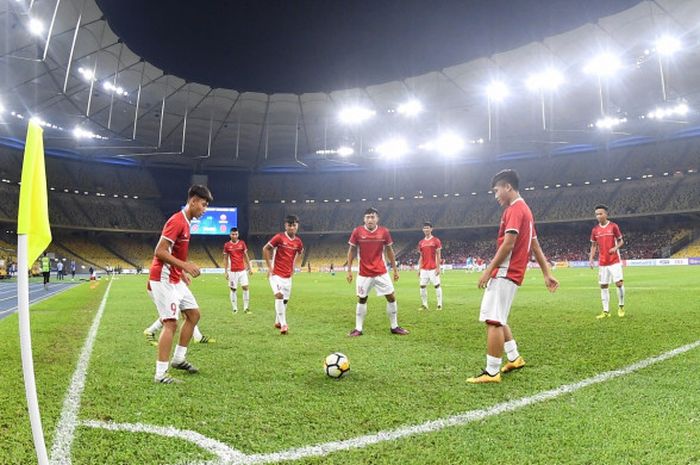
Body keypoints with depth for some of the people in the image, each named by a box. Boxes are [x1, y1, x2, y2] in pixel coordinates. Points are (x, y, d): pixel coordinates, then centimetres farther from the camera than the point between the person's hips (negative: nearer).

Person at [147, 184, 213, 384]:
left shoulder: (185, 222, 13)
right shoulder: (177, 221, -18)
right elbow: (159, 251, -23)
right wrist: (185, 265, -27)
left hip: (175, 280, 10)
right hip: (163, 280, -10)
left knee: (194, 313, 13)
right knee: (171, 323, -11)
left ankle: (178, 358, 23)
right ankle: (160, 374, -4)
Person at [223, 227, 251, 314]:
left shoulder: (242, 243, 3)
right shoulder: (227, 245, 0)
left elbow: (246, 256, 9)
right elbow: (226, 259, 5)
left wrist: (249, 267, 5)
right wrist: (226, 271, 1)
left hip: (242, 270, 1)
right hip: (232, 271, -1)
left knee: (245, 287, -6)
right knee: (233, 289, 3)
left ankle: (246, 307, 2)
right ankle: (235, 308, 13)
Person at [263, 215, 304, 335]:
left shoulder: (298, 241, 2)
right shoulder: (279, 237, -12)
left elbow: (300, 252, 23)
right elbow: (265, 249, -6)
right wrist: (269, 266, -8)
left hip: (288, 275, 5)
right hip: (276, 274, -5)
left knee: (285, 300, 11)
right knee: (279, 295, -21)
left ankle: (278, 322, 31)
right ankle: (283, 324, -16)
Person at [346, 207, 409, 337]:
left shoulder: (384, 232, -4)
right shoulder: (357, 231, -7)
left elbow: (389, 251, 7)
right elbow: (351, 251, 1)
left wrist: (395, 269, 7)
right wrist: (349, 270, -2)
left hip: (381, 272, 1)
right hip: (364, 273, -1)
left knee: (391, 297, 3)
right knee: (361, 299, 6)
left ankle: (394, 327, 18)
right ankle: (358, 329, 18)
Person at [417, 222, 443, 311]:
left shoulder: (436, 241, -2)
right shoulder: (421, 242, 12)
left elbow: (438, 255, -4)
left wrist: (438, 267, -10)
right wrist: (419, 269, 10)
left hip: (433, 268, -5)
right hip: (424, 269, 5)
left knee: (437, 285, -1)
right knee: (422, 286, 2)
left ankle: (440, 305, 6)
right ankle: (424, 305, 11)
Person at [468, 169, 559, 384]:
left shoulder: (515, 209, -11)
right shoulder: (524, 209, 20)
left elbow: (508, 243, -20)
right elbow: (536, 246, 20)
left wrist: (488, 270, -17)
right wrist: (547, 274, 20)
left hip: (505, 273, -10)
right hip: (510, 273, 10)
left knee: (494, 321, -8)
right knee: (496, 319, 18)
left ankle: (492, 372, -3)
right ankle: (514, 358, 26)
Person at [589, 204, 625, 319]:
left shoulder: (613, 226, -3)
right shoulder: (595, 230, 5)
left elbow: (621, 241, 3)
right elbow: (593, 245, 11)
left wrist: (616, 248, -18)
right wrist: (591, 259, 1)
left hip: (614, 261, -3)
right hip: (602, 262, 3)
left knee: (619, 283, -9)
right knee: (603, 285, 4)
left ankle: (621, 307, 12)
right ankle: (606, 311, 10)